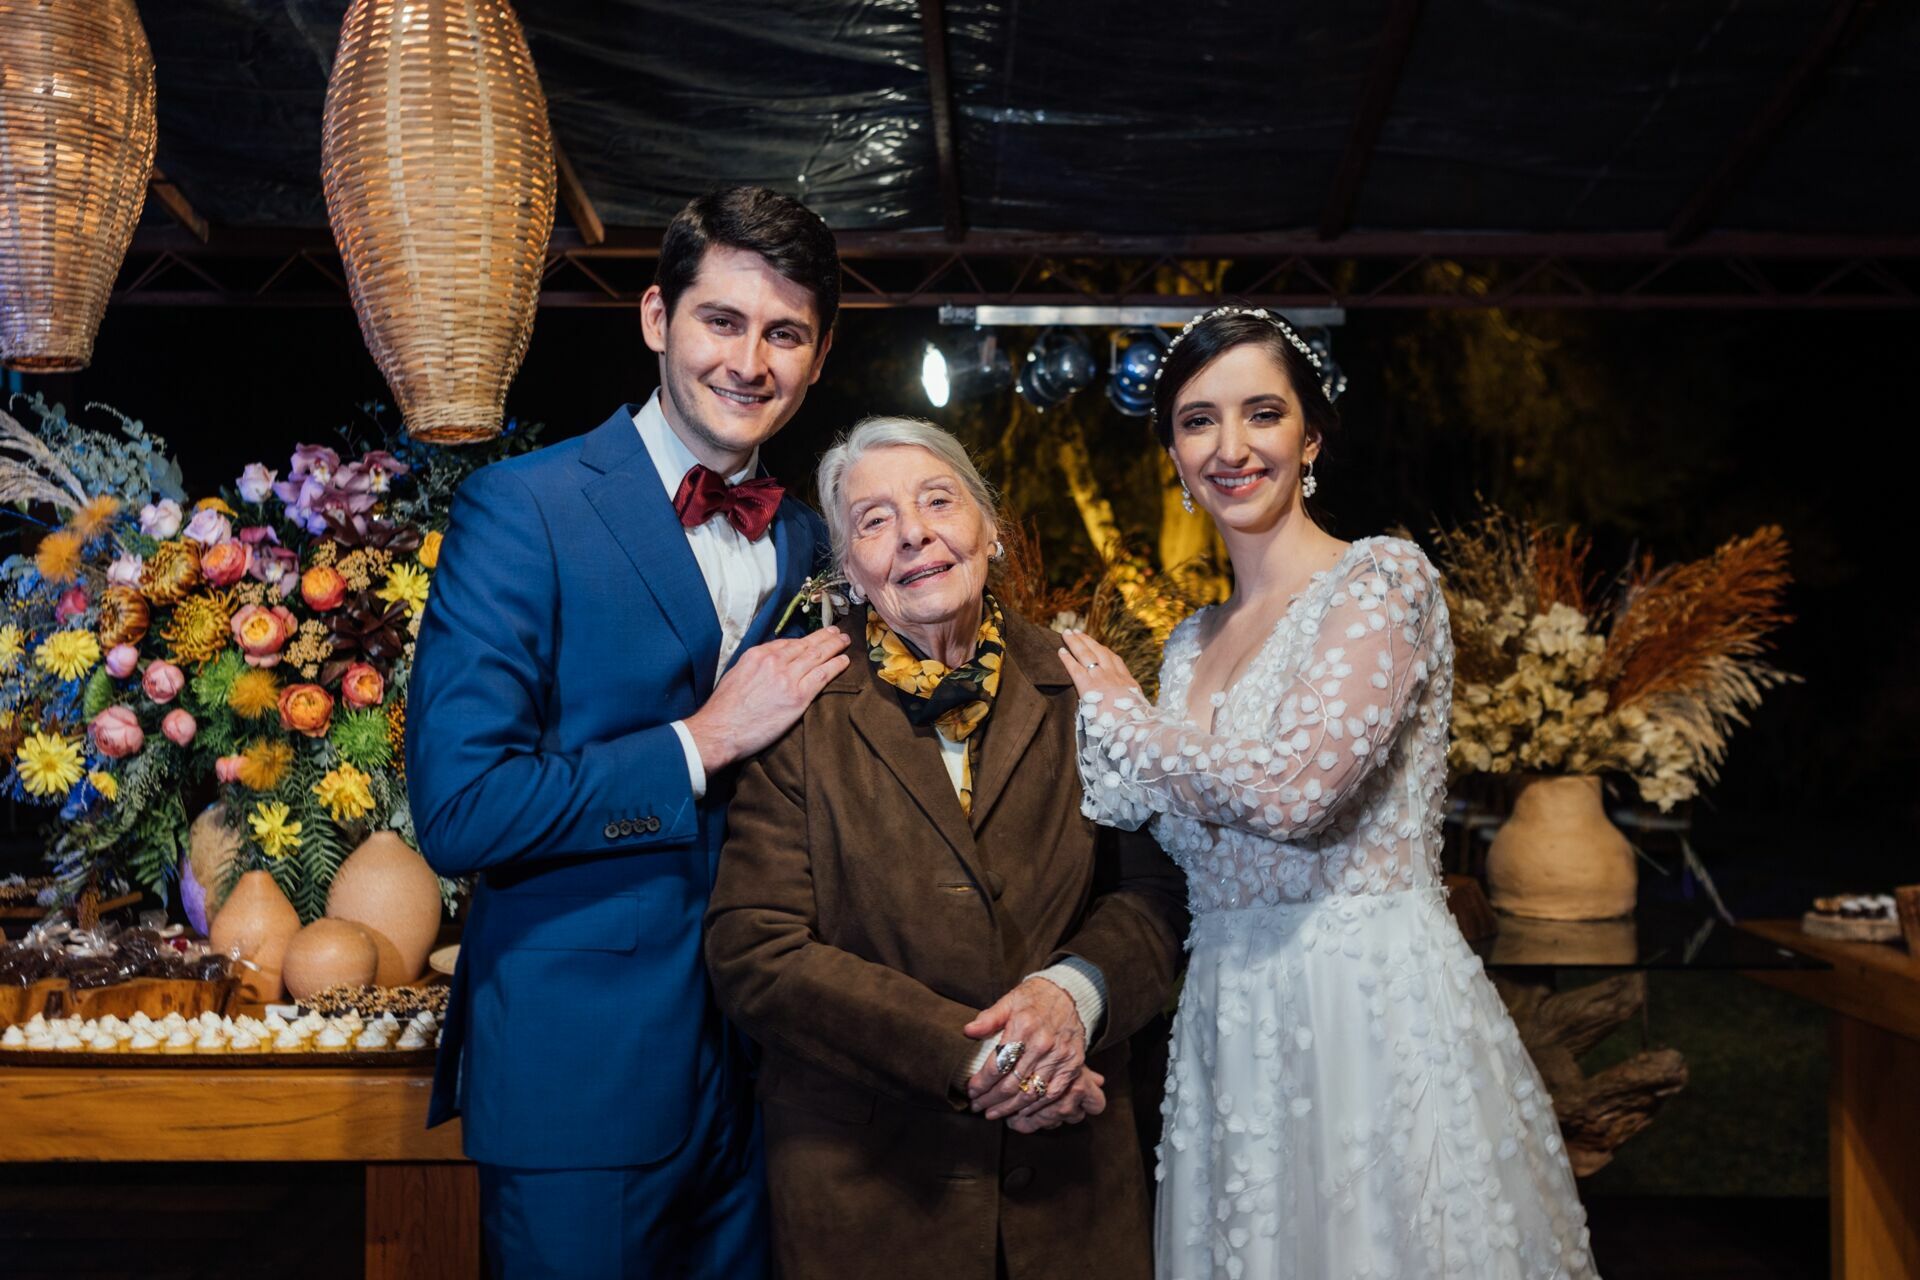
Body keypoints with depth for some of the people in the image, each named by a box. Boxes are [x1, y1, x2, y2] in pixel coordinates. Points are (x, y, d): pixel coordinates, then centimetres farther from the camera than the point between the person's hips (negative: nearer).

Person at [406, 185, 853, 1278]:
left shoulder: (811, 542, 8)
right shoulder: (524, 510, -10)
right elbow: (458, 809, -18)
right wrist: (703, 743, -17)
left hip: (760, 1066, 6)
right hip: (581, 1066, -5)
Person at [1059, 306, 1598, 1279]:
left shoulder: (1383, 577, -9)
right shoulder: (1192, 642, 12)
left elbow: (1292, 791, -21)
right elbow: (1160, 823, 13)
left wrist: (1123, 715, -7)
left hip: (1372, 1006, -6)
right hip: (1231, 1024, 6)